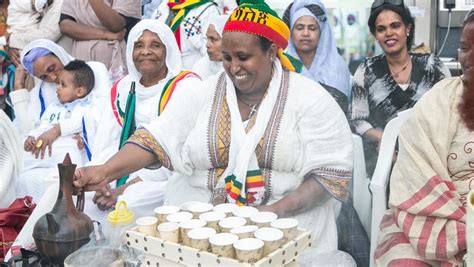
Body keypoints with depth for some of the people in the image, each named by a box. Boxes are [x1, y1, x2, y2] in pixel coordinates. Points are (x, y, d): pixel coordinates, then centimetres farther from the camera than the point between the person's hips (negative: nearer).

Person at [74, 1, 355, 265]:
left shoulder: (309, 99, -4)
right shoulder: (203, 93, 4)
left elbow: (331, 173, -7)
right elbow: (155, 139, -5)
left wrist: (275, 212, -20)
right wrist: (106, 172, -21)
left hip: (288, 218, -2)